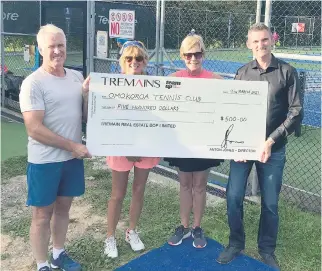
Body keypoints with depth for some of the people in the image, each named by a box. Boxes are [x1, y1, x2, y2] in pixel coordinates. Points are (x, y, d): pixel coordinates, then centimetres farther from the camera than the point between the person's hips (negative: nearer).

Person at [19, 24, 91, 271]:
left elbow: (87, 112, 14)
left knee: (63, 207, 19)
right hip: (45, 161, -6)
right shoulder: (33, 83, -15)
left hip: (73, 157, 6)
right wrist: (71, 145, -18)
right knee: (43, 214, 8)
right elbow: (34, 129, -20)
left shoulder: (77, 77, 5)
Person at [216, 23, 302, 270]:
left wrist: (271, 140, -13)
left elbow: (296, 112, -5)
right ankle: (236, 243, 24)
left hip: (273, 149, -1)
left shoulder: (287, 72, -2)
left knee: (270, 202, 8)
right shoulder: (242, 73, 5)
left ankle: (267, 250, 28)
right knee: (233, 197, 1)